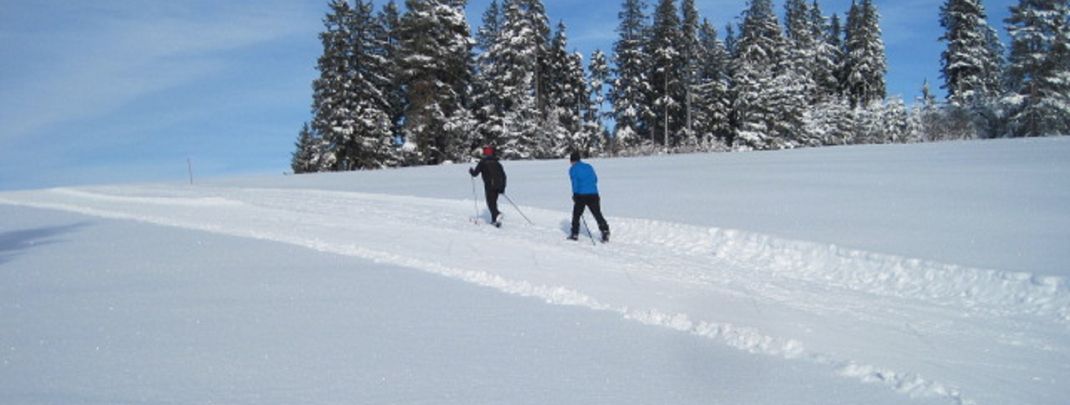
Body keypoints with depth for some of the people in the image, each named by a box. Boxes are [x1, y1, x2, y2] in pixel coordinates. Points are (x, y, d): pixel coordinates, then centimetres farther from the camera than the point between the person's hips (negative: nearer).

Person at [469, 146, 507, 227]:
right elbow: (503, 175, 13)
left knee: (491, 203, -4)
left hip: (489, 186, -5)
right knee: (494, 202, 17)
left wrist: (471, 171, 25)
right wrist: (502, 188, 18)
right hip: (498, 186, 5)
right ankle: (494, 220, 19)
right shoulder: (497, 162, 15)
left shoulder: (482, 162, 1)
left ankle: (497, 215, -28)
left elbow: (475, 173, 1)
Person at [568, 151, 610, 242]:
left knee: (576, 214, 13)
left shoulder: (573, 169, 1)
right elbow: (595, 179, 14)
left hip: (581, 195, -3)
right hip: (593, 194, 3)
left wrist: (575, 194, 0)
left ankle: (575, 234, 14)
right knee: (598, 214, 5)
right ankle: (605, 231, -7)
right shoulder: (588, 166, 15)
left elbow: (575, 182, -8)